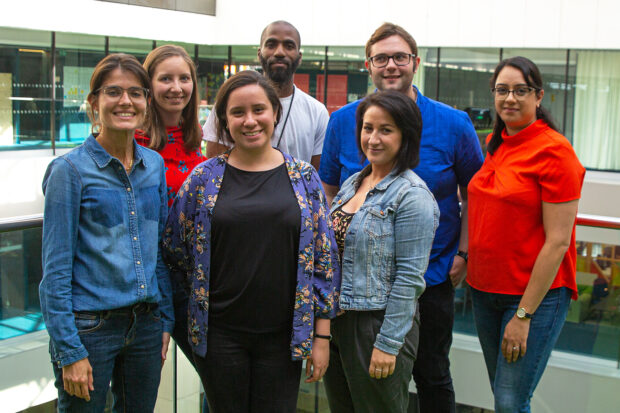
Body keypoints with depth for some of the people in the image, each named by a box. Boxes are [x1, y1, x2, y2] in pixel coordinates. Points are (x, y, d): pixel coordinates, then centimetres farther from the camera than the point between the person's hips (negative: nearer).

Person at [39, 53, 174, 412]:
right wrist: (69, 350, -13)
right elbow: (56, 268, -11)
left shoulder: (155, 164, 6)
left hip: (146, 325, 5)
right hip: (90, 325, -5)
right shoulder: (71, 170, -10)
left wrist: (166, 319, 10)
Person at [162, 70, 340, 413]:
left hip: (283, 335, 0)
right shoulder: (203, 178, -1)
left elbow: (324, 259, 1)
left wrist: (321, 335, 0)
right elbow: (175, 249, 8)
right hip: (219, 334, 0)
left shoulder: (304, 178, 1)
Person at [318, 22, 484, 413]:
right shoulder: (342, 121, -2)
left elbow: (473, 194, 2)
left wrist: (462, 253, -6)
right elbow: (328, 193, 6)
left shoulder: (454, 124, -6)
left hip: (432, 275, -1)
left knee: (432, 374, 14)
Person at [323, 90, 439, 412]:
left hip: (379, 323, -7)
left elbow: (410, 277, -18)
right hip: (336, 321, 7)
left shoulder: (412, 195, -15)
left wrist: (388, 344, -19)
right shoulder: (353, 182, 8)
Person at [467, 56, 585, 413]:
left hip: (537, 294, -7)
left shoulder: (554, 151, -14)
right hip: (485, 289, 7)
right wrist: (463, 254, 9)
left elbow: (558, 242, -17)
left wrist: (523, 314, -17)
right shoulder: (494, 144, 8)